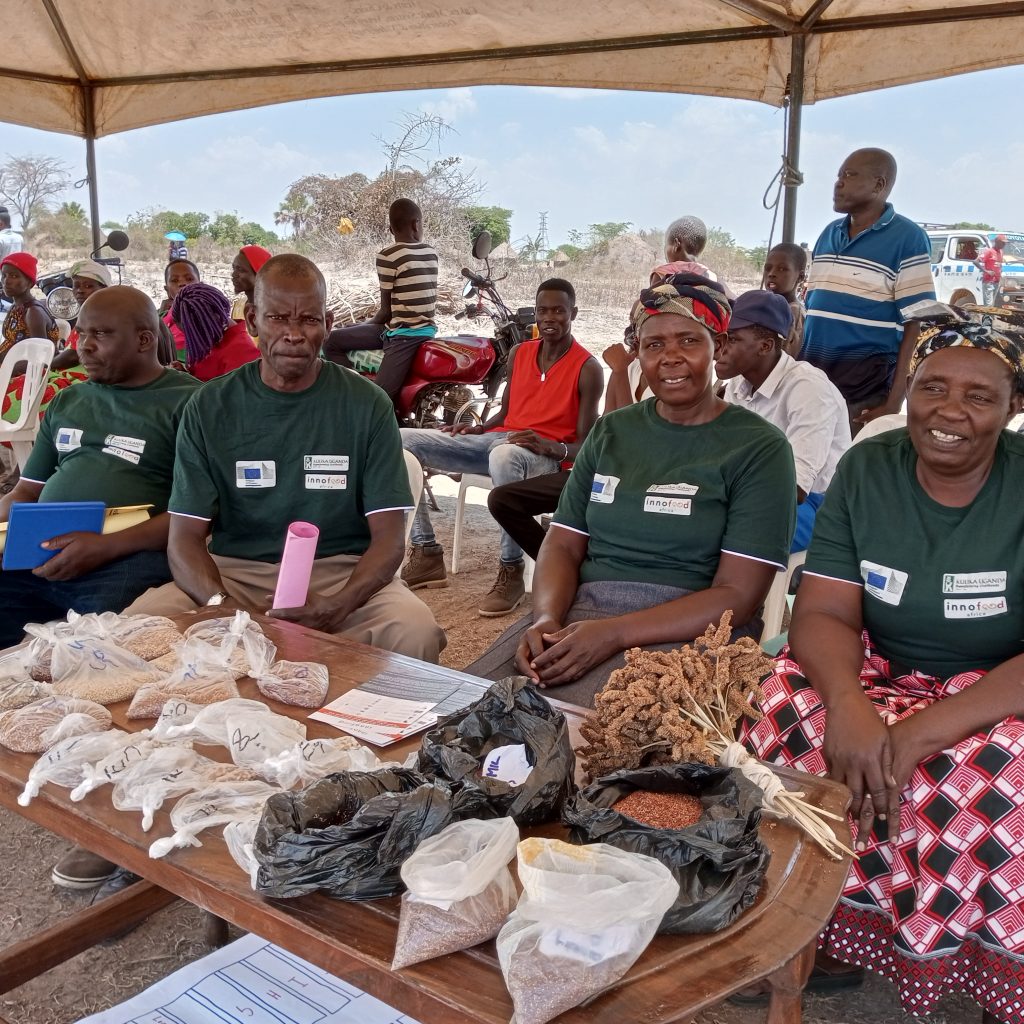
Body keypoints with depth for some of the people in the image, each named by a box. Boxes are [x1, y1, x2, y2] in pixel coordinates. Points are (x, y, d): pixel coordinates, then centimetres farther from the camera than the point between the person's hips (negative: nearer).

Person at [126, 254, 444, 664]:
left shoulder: (367, 405, -1)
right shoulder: (209, 408, 2)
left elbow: (388, 537, -5)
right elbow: (185, 538, -2)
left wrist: (335, 607, -25)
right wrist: (220, 604, -25)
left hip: (342, 574, -1)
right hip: (233, 572, 1)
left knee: (416, 633, -31)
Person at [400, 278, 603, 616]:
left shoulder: (587, 369, -1)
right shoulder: (519, 353, 17)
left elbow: (585, 446, -4)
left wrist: (553, 448, -24)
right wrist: (479, 428, 5)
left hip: (545, 456, -7)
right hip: (497, 438, 7)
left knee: (504, 457, -46)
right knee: (401, 441, -9)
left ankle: (511, 572, -29)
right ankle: (426, 554, -13)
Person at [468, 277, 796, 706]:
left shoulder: (759, 449, -2)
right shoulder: (611, 431, 14)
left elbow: (738, 596, -9)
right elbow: (563, 545, 10)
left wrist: (615, 633, -20)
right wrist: (547, 619, -12)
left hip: (686, 633, -4)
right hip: (578, 617, 5)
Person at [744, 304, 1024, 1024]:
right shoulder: (867, 472, -4)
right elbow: (824, 613, -8)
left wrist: (920, 734, -30)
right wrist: (848, 705, -29)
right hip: (881, 676, 3)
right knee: (789, 713, -24)